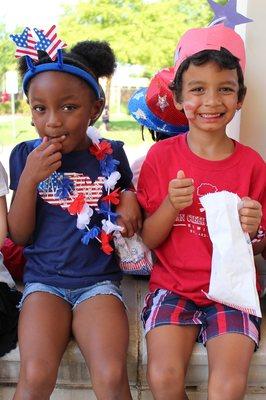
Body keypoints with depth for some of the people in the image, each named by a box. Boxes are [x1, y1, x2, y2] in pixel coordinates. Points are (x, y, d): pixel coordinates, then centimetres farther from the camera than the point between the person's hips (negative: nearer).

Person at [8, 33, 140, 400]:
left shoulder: (110, 155, 1)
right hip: (44, 280, 0)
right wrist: (29, 179, -14)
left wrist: (130, 199, -7)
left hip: (99, 280, 0)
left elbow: (125, 192, 18)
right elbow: (19, 236, 0)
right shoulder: (25, 155, 1)